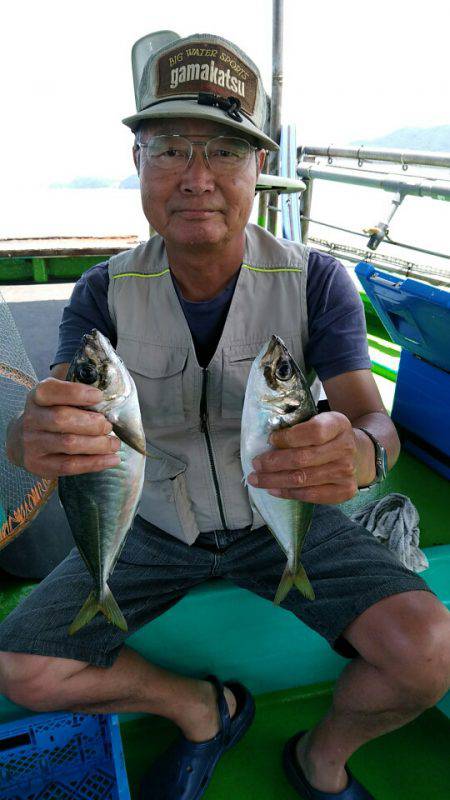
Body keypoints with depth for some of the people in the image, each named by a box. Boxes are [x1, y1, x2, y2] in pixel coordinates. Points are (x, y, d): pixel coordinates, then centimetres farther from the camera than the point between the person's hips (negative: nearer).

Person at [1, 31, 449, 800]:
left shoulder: (315, 282, -14)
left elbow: (374, 420, -22)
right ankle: (203, 709, 18)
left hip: (285, 515, -1)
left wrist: (358, 451, -48)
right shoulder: (106, 292, -11)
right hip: (157, 525, 2)